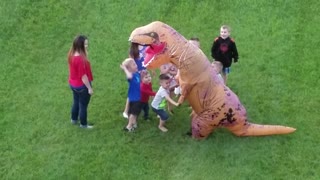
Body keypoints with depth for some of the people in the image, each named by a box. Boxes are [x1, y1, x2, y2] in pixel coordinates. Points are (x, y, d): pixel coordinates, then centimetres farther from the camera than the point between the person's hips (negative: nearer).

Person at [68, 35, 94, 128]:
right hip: (82, 86, -8)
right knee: (83, 105, 11)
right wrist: (89, 88, -17)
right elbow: (83, 76, -25)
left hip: (73, 83, 8)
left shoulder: (71, 55, -5)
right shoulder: (80, 59, -33)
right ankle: (83, 124, 29)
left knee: (76, 102, 28)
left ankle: (74, 119, 47)